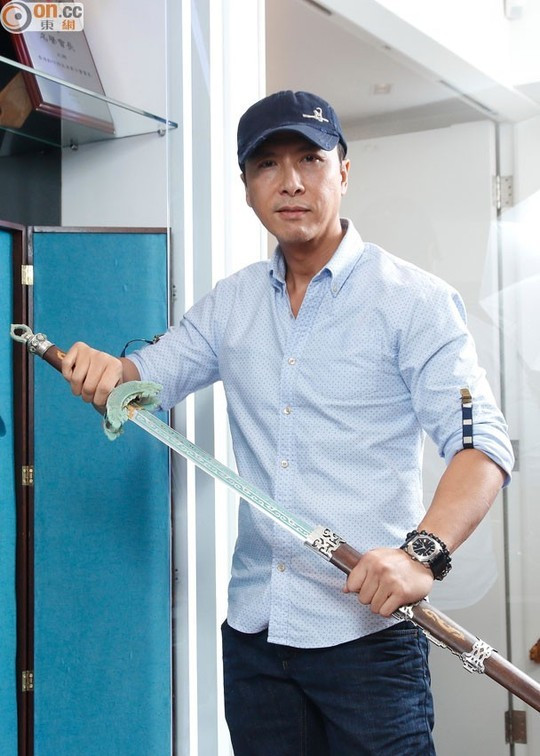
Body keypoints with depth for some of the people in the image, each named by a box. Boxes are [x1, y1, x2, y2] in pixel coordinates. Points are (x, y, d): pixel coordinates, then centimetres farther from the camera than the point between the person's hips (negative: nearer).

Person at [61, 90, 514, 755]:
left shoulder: (414, 298, -6)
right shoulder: (231, 302, 11)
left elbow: (480, 443, -13)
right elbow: (144, 379, 14)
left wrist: (423, 551, -30)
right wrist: (103, 370, -11)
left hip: (366, 630, -4)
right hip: (252, 627, 5)